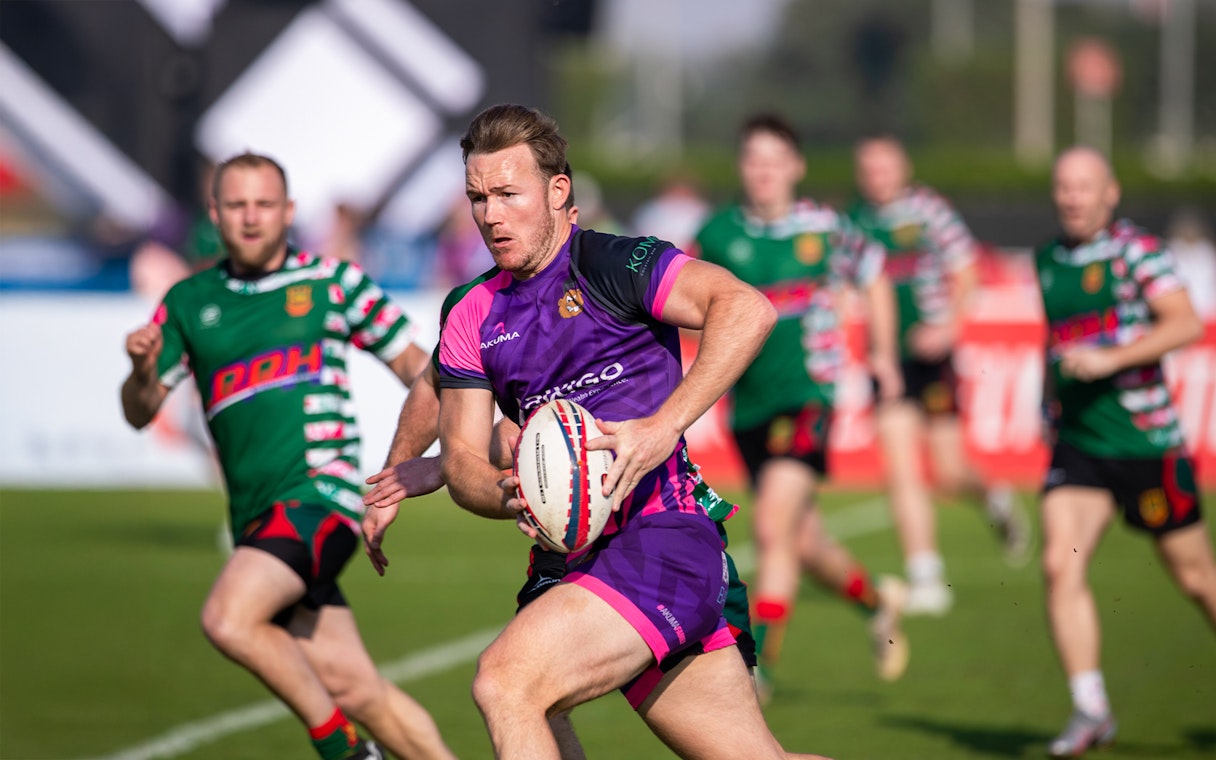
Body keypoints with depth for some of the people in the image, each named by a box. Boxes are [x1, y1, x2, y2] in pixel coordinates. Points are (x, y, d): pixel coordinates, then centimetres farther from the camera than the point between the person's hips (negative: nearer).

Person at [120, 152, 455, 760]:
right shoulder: (188, 303, 14)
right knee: (353, 690, 2)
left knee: (228, 620, -25)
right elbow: (140, 413, 13)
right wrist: (143, 372, -8)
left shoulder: (333, 282, 5)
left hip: (320, 492, -5)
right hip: (256, 514, 5)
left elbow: (412, 364, 11)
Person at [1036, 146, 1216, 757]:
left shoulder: (1135, 250, -7)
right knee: (1060, 564, -15)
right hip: (1075, 444, 4)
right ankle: (1090, 711, -13)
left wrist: (1110, 359, -27)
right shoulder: (1047, 261, 11)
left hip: (1145, 440, -4)